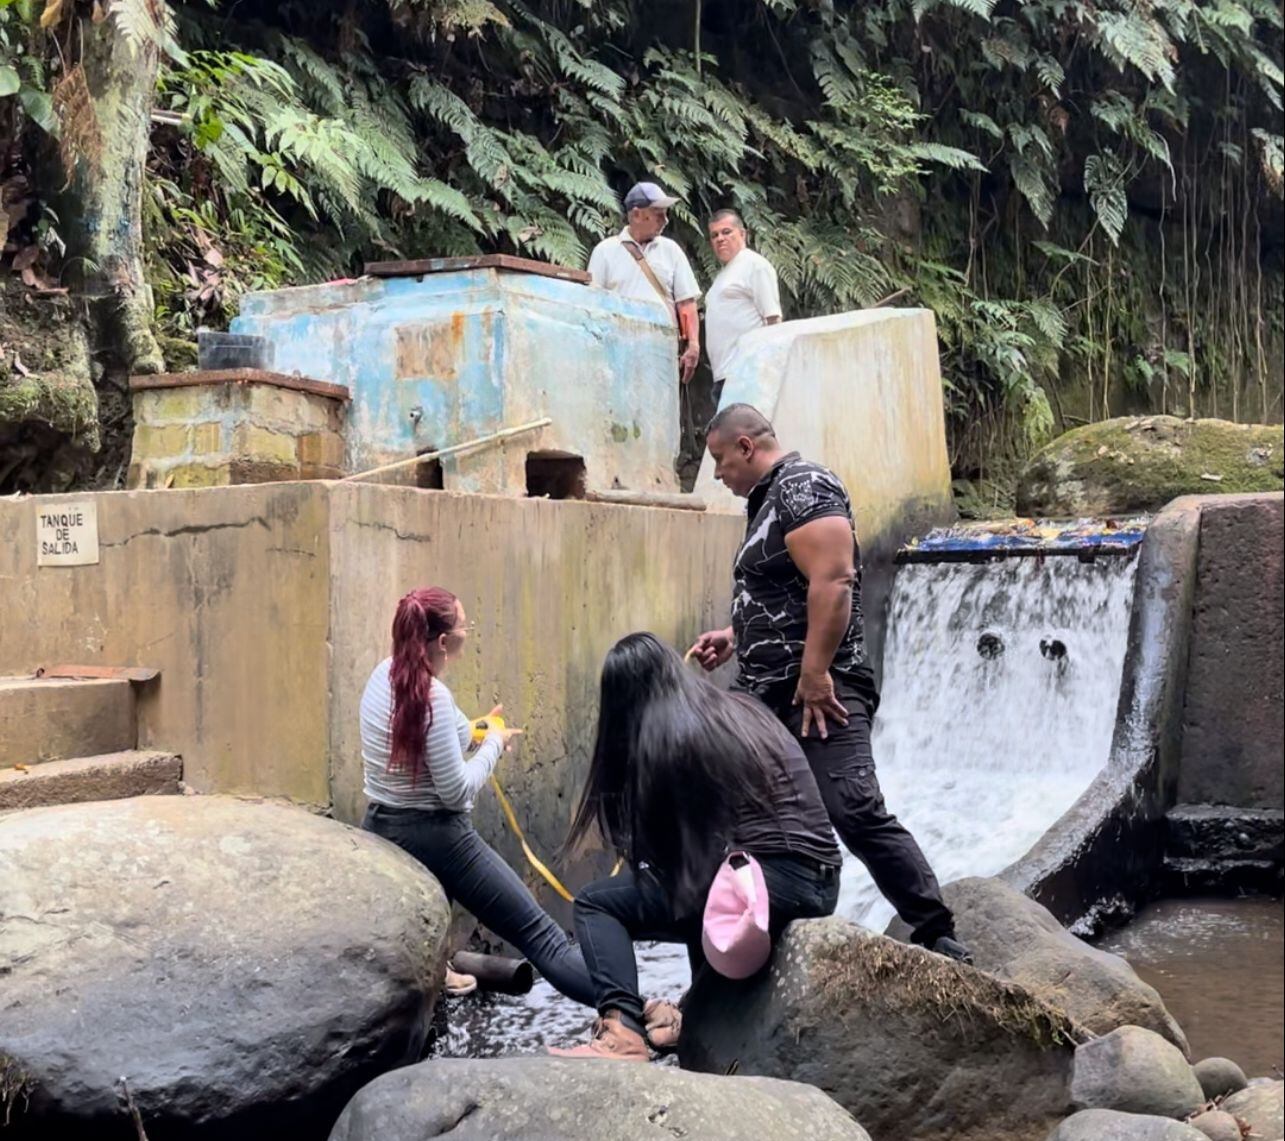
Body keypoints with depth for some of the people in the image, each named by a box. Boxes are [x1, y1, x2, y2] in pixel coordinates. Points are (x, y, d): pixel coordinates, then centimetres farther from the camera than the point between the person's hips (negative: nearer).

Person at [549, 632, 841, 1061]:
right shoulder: (744, 711, 19)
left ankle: (623, 1031, -18)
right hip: (821, 879, 8)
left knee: (596, 903, 0)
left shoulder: (664, 735, -3)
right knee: (701, 885, 37)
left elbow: (668, 842, 2)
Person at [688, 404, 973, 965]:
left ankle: (937, 935, -9)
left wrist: (815, 673, -25)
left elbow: (832, 583, -22)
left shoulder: (804, 487, -10)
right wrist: (734, 637, 22)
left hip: (817, 690, -10)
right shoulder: (768, 499, 21)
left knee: (856, 814, -17)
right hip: (767, 693, 10)